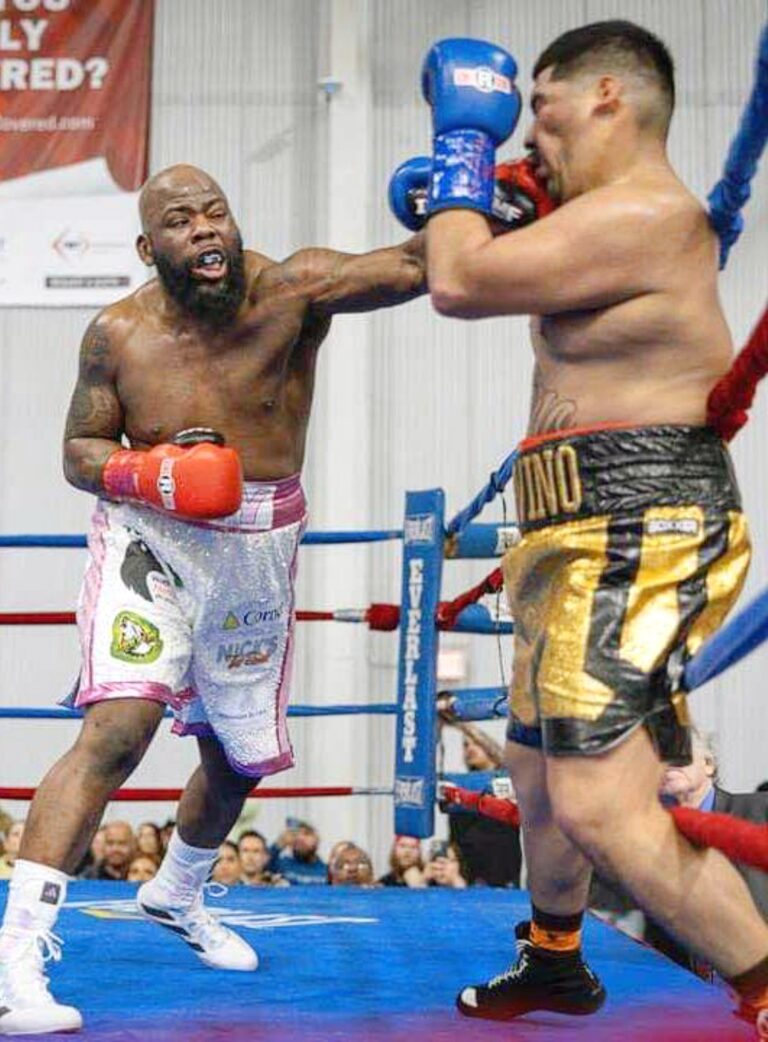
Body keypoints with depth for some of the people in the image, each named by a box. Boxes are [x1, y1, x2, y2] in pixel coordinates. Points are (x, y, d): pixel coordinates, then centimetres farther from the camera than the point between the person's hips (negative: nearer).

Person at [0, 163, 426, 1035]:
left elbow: (409, 267, -29)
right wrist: (146, 473, -20)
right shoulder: (118, 335, -11)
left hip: (256, 552, 3)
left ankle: (176, 894, 50)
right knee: (118, 729, -25)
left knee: (240, 757, 19)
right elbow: (79, 449, 0)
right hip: (149, 539, -3)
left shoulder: (291, 292, -15)